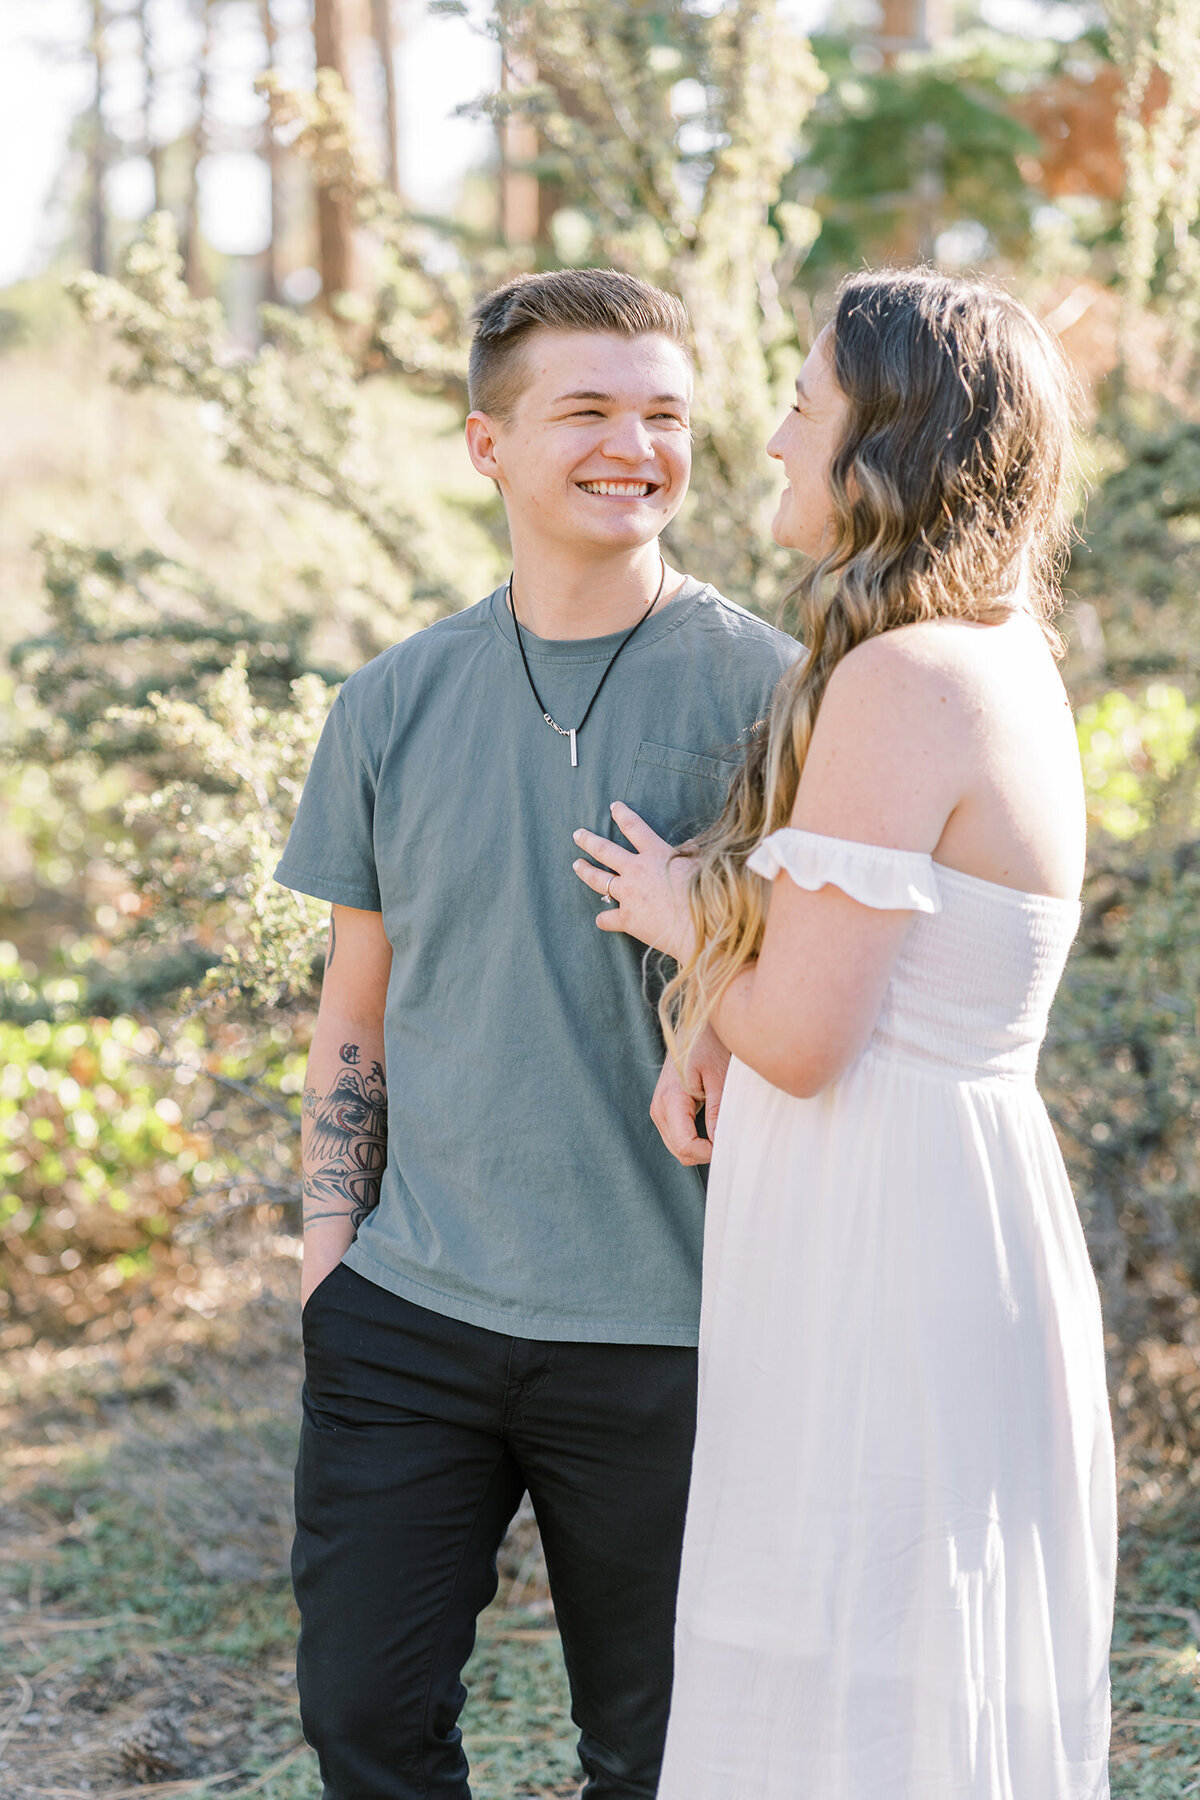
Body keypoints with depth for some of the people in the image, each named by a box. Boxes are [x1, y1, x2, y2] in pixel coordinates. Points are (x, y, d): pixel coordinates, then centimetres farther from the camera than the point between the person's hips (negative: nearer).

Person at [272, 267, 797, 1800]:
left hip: (662, 1330, -2)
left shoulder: (764, 692, -3)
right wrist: (328, 1250, 6)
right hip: (406, 1313, 3)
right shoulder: (396, 705, 7)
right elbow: (356, 1013, 12)